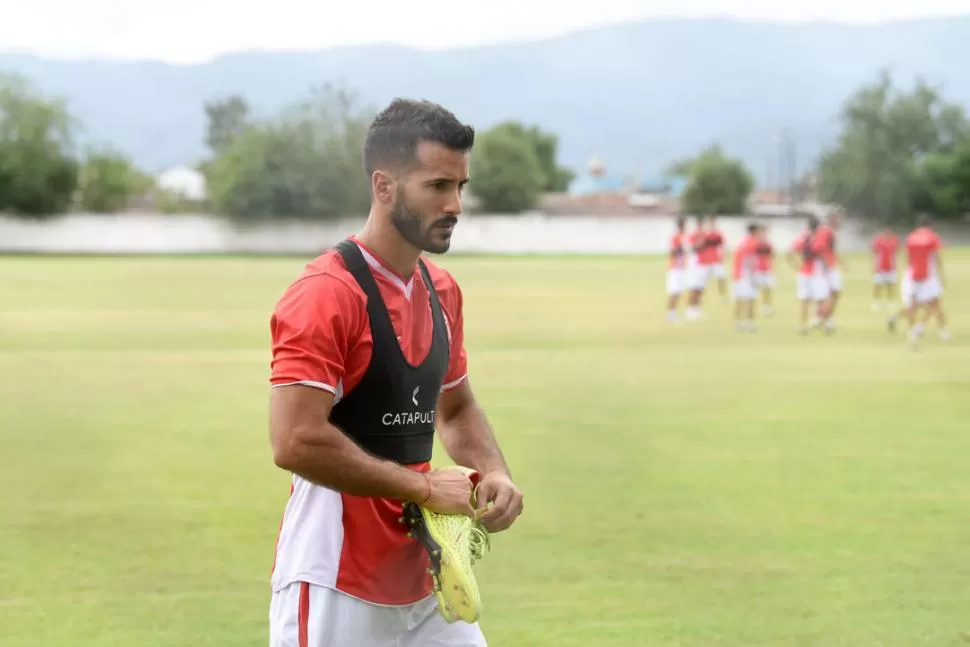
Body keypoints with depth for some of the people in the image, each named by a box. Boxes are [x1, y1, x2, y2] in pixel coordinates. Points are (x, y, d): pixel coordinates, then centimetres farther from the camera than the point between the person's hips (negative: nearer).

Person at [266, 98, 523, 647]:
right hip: (336, 593, -8)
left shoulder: (442, 291, 10)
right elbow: (295, 440, -24)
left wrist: (494, 473, 2)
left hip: (420, 579, 8)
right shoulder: (326, 293, -17)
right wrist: (424, 487, -18)